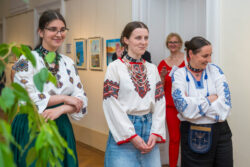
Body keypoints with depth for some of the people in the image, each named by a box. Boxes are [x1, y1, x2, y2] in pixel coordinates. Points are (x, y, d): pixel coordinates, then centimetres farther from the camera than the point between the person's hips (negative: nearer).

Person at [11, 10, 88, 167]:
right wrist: (64, 98, -12)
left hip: (61, 128, 4)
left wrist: (61, 109, -16)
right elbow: (27, 98, -17)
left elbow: (82, 99, 3)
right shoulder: (27, 59, -6)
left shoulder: (69, 63, 8)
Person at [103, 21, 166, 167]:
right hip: (123, 131, -4)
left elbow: (160, 104, 6)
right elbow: (112, 106, -10)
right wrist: (131, 136, -12)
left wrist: (155, 133, -5)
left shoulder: (153, 69, 9)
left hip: (149, 129, 4)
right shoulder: (115, 67, -5)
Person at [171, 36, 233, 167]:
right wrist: (210, 99, -7)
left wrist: (195, 103, -12)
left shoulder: (214, 70, 2)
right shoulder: (179, 75, -3)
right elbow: (185, 108, -15)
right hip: (193, 136, -2)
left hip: (220, 132, 3)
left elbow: (225, 103, -8)